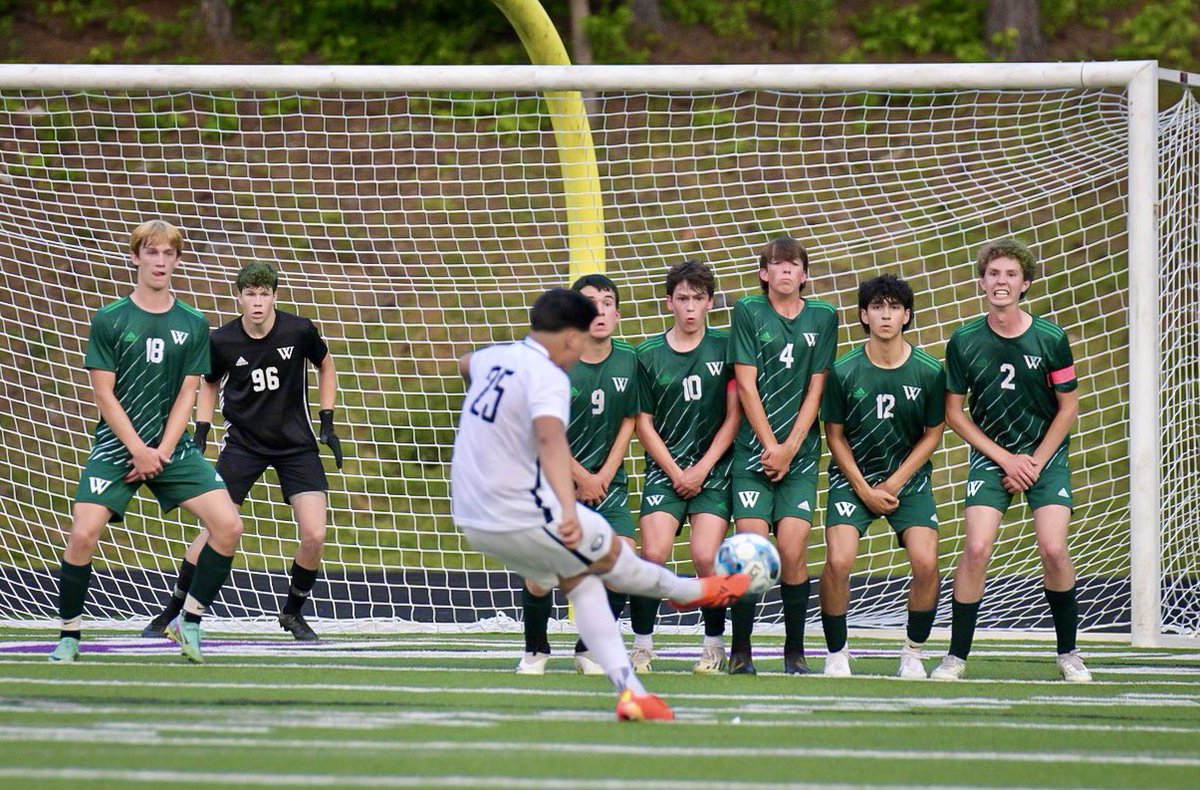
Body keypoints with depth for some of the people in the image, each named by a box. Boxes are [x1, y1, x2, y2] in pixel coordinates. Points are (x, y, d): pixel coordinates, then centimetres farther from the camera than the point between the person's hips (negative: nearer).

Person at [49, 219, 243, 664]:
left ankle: (189, 622, 2)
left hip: (172, 448, 2)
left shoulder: (193, 325, 5)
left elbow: (186, 394, 2)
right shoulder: (110, 320, -2)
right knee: (83, 534, -19)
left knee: (228, 525, -13)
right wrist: (139, 450, -13)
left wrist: (162, 453, -9)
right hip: (116, 445, -2)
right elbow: (103, 393, -5)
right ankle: (69, 636, 0)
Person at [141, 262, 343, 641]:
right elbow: (209, 384, 10)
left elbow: (325, 367, 8)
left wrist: (327, 423, 4)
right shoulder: (222, 342, -11)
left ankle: (292, 613, 14)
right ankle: (170, 612, 6)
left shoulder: (299, 331, -13)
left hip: (296, 442, 0)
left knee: (314, 535, -11)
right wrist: (201, 433, 0)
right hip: (243, 441, 0)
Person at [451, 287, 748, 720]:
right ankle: (694, 592, 41)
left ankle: (630, 690, 10)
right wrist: (569, 511, -54)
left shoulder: (495, 357, 5)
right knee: (611, 556, 15)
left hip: (472, 519, 9)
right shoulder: (547, 378, -21)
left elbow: (466, 365, 32)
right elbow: (550, 437, -41)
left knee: (581, 581, 17)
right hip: (523, 517, -9)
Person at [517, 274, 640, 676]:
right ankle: (535, 650, 10)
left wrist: (606, 474, -3)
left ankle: (588, 649, 9)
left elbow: (629, 420, 8)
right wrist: (581, 476, -9)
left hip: (607, 482, 3)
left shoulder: (627, 360, -1)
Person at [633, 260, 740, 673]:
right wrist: (675, 473, -5)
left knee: (705, 556, -16)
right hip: (665, 468, 1)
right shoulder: (649, 355, 3)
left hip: (713, 469, -1)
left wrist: (703, 468, -5)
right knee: (654, 553, -16)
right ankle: (642, 645, -1)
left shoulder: (725, 347, 1)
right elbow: (644, 424, 5)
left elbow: (734, 416, 2)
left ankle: (714, 645, 4)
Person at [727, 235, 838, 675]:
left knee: (792, 549, -9)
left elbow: (815, 390, 4)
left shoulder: (822, 317, 7)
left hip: (801, 452, 1)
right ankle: (740, 650, 1)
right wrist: (770, 445, -8)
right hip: (753, 447, -1)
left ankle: (795, 650, 4)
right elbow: (746, 385, -2)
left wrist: (789, 448, -5)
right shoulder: (748, 312, 2)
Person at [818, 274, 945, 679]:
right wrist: (864, 489, -8)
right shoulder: (843, 371, -11)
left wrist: (895, 483, -7)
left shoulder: (929, 372, -9)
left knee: (925, 563, -17)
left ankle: (913, 654, 5)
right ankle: (836, 655, -1)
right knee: (838, 561, -20)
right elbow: (835, 435, 0)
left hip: (909, 478, 1)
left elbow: (933, 434, 2)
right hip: (853, 476, -1)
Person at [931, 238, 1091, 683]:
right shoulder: (964, 342, -8)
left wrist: (1035, 463, -6)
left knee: (1053, 549, -15)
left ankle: (1068, 653, 4)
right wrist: (1006, 459, -7)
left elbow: (1068, 406, -1)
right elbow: (954, 414, -1)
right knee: (977, 548, -16)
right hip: (991, 456, 0)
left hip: (1045, 455, 0)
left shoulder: (1050, 339, -10)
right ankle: (956, 657, -5)